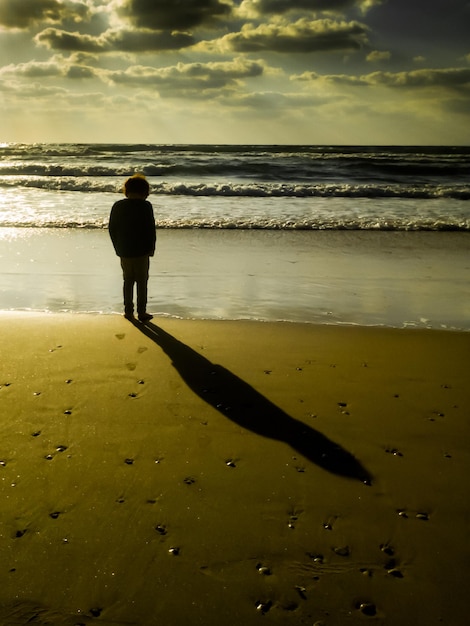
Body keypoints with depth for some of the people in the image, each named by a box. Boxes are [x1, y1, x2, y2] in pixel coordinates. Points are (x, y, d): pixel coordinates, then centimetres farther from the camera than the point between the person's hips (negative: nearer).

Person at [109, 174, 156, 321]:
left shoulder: (117, 206, 3)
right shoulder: (145, 206, -10)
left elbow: (112, 229, 7)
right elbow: (151, 230, -11)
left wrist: (118, 248, 14)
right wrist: (151, 249, 0)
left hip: (124, 252, 4)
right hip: (141, 251, -4)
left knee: (128, 281, 15)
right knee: (142, 282, 5)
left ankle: (128, 311, 17)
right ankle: (141, 312, 7)